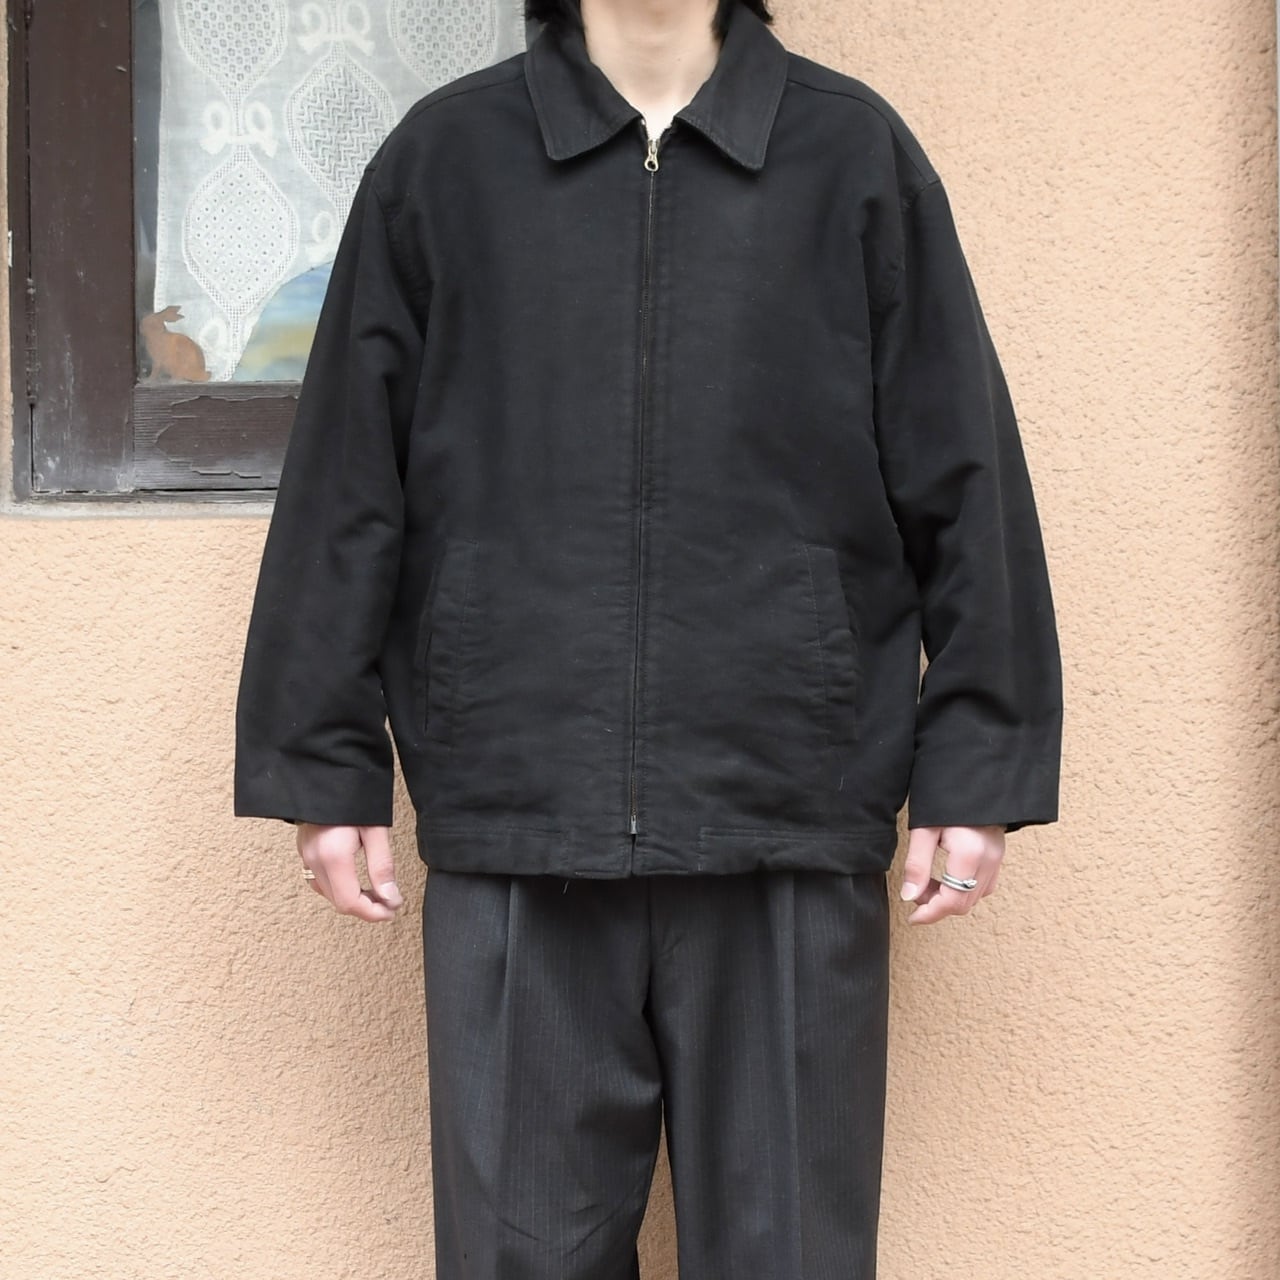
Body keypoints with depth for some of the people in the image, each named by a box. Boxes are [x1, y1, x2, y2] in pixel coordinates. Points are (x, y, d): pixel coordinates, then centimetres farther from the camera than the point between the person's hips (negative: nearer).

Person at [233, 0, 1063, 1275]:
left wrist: (972, 777, 2)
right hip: (514, 822, 1)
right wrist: (329, 774, 5)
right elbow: (344, 487, 8)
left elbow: (964, 484, 6)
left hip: (793, 831, 0)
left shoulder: (856, 154, 7)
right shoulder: (442, 162, 8)